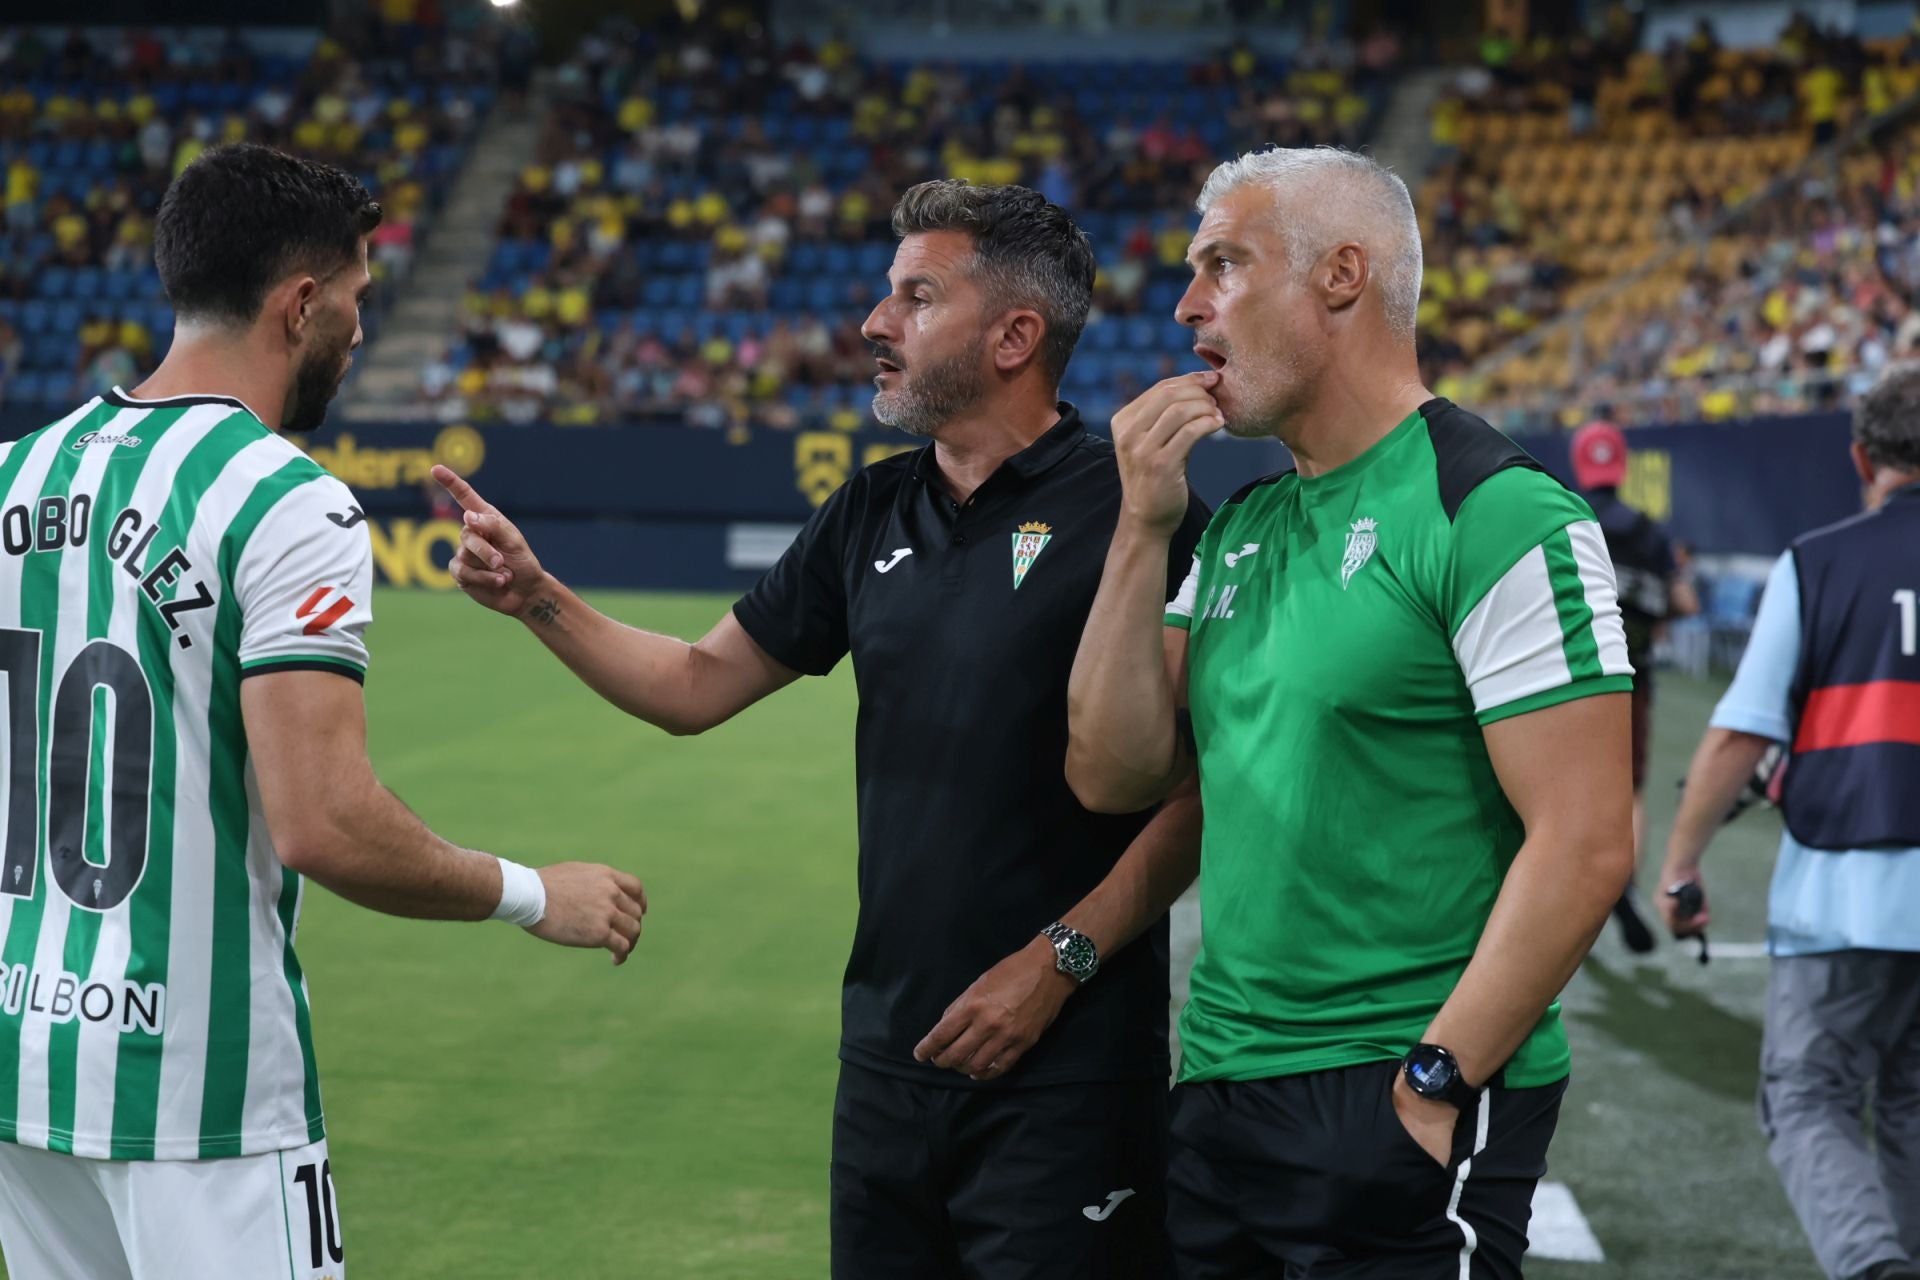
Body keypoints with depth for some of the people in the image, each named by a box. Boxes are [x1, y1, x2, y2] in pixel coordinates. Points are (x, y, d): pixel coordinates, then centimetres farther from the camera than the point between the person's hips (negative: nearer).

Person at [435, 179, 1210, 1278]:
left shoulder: (1131, 510, -11)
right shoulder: (874, 515, 11)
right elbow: (699, 684, 16)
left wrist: (1060, 959, -16)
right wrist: (538, 599, 4)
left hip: (1066, 1059, -6)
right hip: (889, 1043, 7)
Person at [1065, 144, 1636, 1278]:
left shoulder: (1498, 514, -12)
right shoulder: (1239, 528, 13)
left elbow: (1586, 845, -17)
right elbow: (1115, 778, 7)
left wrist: (1434, 1081, -17)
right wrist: (1145, 528, 0)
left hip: (1399, 1107, -7)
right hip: (1220, 1094, 7)